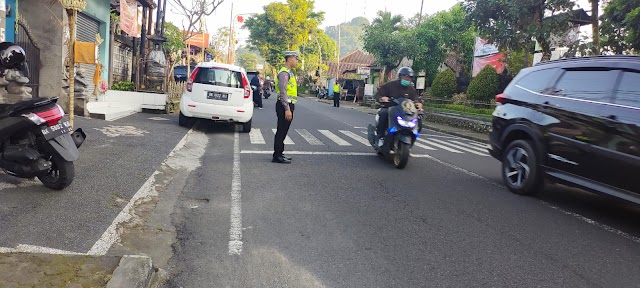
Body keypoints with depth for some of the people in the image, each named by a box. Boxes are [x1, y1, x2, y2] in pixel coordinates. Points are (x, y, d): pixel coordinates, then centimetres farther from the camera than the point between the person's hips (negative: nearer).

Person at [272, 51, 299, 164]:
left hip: (288, 105, 10)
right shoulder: (284, 73, -13)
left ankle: (279, 153, 21)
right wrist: (287, 109, -24)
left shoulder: (289, 73, 19)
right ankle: (277, 156, 0)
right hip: (284, 105, -10)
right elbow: (282, 92, -20)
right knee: (281, 131, -5)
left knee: (283, 131, 14)